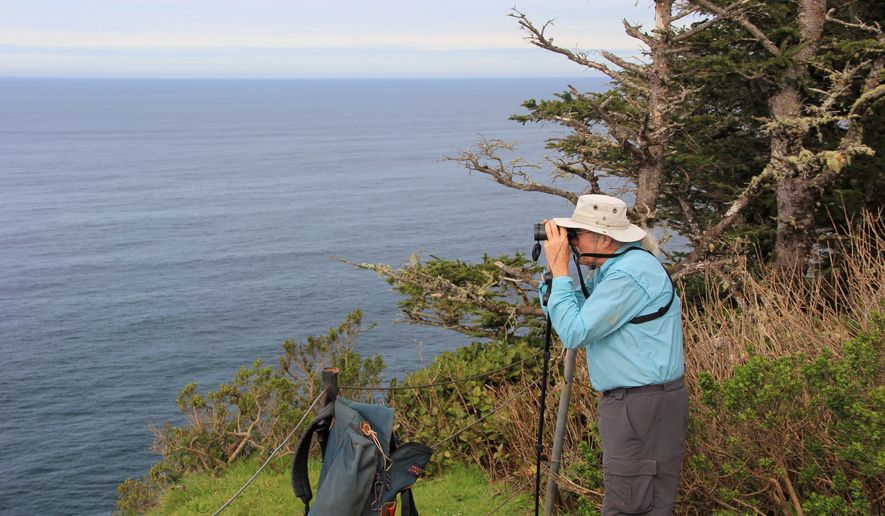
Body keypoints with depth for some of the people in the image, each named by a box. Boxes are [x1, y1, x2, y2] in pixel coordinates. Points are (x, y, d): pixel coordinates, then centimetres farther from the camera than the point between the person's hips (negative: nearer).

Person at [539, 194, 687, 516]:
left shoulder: (630, 273, -18)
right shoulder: (610, 268, 15)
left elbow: (574, 333, -20)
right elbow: (561, 317, 16)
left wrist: (560, 269, -14)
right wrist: (553, 269, 5)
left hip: (645, 407, -10)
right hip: (627, 403, 10)